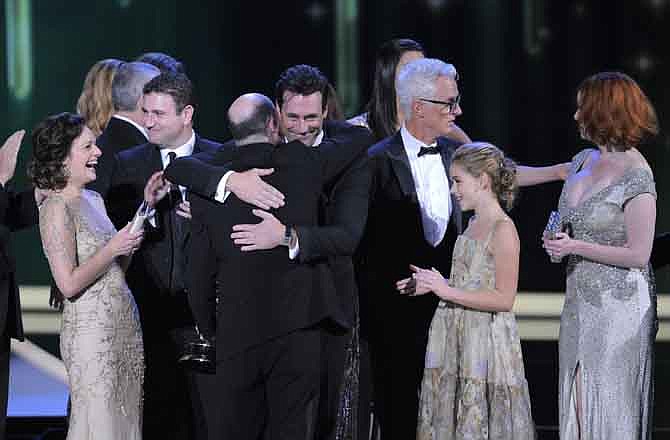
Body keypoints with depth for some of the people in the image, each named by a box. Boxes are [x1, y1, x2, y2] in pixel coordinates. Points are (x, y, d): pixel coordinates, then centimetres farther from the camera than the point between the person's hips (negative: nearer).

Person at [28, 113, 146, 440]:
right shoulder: (56, 208, -12)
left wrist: (131, 241, 5)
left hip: (125, 325, 8)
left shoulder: (94, 200, 13)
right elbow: (69, 284, -18)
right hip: (91, 329, -8)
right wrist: (114, 249, -14)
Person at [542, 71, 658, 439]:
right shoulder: (584, 160, 9)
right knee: (578, 405, 8)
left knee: (611, 405, -3)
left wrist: (576, 247, -16)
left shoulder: (636, 177, -14)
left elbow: (638, 255, -15)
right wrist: (556, 239, 5)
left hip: (619, 302, -8)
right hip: (579, 299, 8)